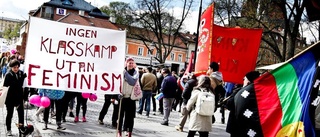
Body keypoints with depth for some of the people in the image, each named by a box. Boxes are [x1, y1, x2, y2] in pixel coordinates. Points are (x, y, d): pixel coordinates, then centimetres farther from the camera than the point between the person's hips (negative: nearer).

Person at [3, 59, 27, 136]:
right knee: (9, 114, 9)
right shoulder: (8, 75, -10)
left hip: (19, 97, 3)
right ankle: (8, 130, 20)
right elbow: (5, 86, -11)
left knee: (21, 112, 8)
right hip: (10, 98, -3)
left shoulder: (21, 73, 1)